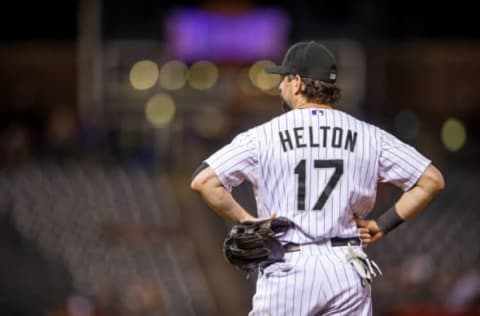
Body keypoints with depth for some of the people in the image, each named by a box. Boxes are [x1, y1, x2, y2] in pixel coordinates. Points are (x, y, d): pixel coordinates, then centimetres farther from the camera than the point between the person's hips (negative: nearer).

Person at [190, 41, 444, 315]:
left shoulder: (263, 136, -2)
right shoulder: (368, 136, 5)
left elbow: (203, 181, -9)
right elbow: (432, 180, 4)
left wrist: (246, 220, 1)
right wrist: (383, 225, 7)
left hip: (287, 269, -2)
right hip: (347, 270, 2)